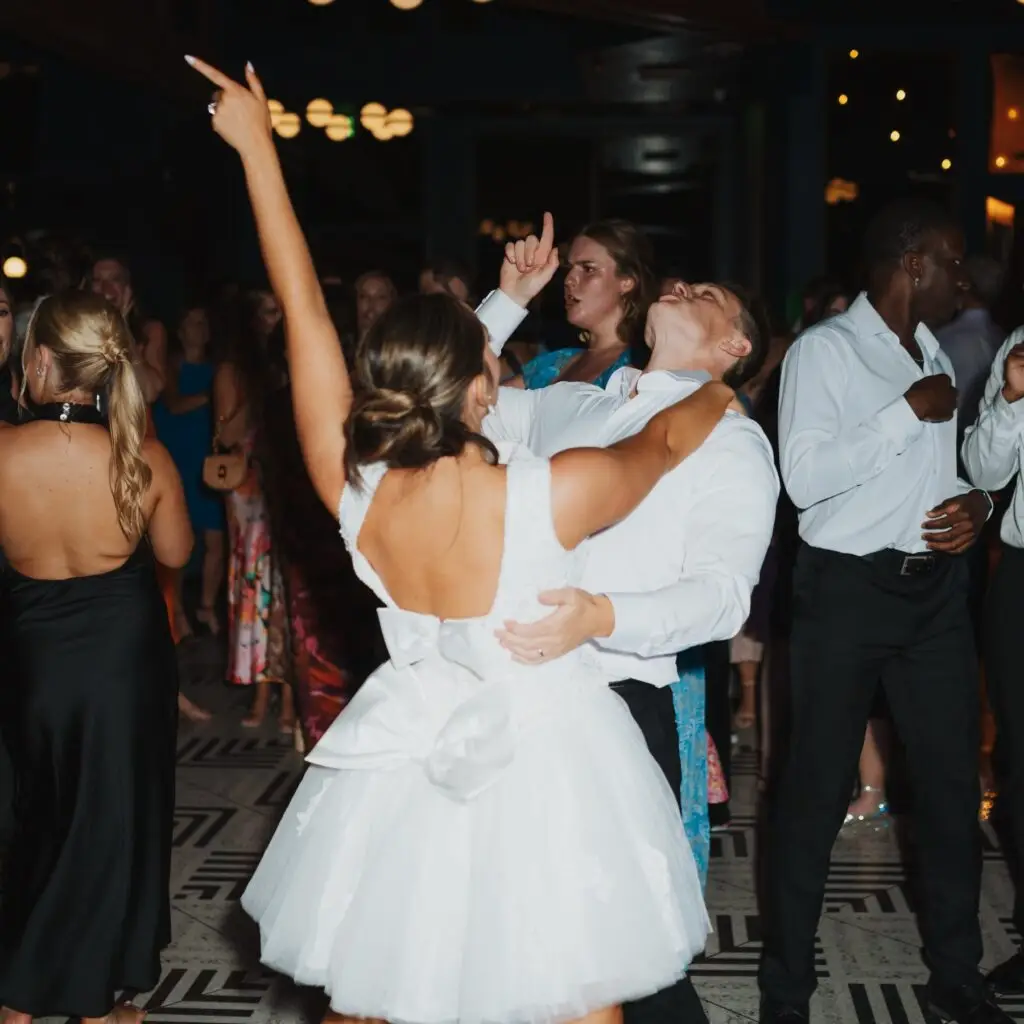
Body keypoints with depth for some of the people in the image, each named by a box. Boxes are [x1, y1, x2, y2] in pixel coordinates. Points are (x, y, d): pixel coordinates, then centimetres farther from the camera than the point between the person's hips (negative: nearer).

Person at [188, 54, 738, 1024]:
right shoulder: (551, 496, -25)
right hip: (538, 756, -3)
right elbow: (662, 440, -3)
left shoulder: (353, 490, -17)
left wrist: (255, 143, -3)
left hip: (405, 757, 4)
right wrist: (713, 392, 20)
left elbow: (303, 304, -11)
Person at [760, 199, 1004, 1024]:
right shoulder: (825, 350, -9)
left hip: (937, 585, 7)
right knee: (817, 789, 1)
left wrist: (976, 502, 1)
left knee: (953, 781, 11)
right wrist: (908, 412, -17)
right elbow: (804, 478, -18)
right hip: (848, 588, -7)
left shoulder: (935, 356, 15)